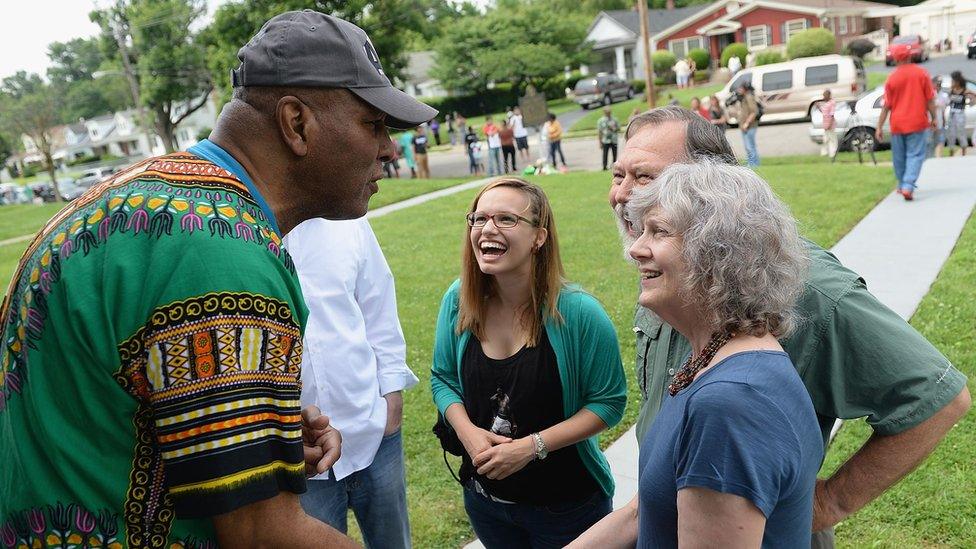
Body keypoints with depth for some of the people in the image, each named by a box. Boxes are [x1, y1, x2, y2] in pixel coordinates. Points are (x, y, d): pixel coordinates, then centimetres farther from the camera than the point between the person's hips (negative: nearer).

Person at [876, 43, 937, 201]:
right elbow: (930, 99, -1)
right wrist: (934, 118, 10)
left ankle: (902, 186, 28)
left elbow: (886, 106, -5)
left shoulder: (891, 78, -6)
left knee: (899, 156, 15)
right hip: (918, 122, -1)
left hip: (897, 124, 1)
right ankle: (908, 186, -16)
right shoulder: (922, 73, -5)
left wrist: (879, 127, 0)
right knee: (915, 155, 0)